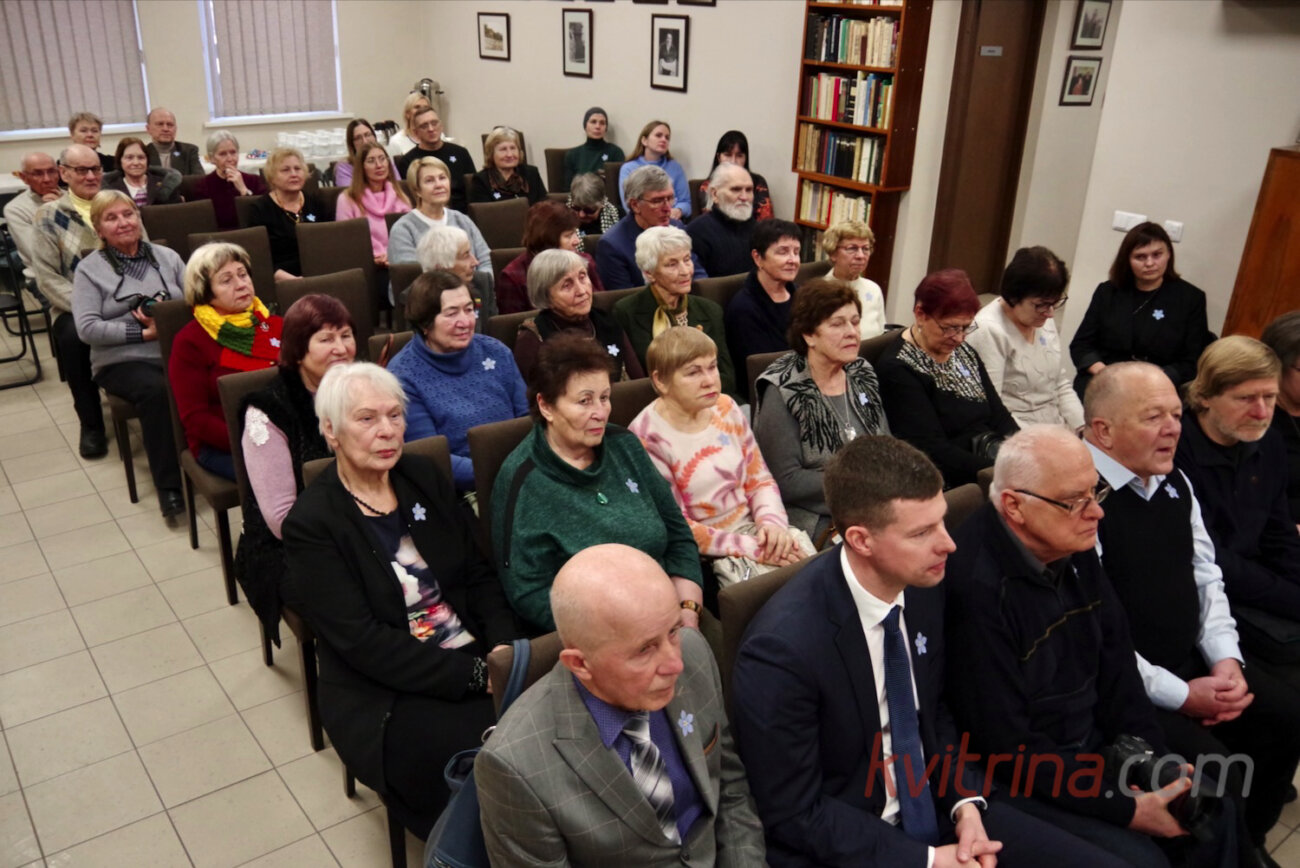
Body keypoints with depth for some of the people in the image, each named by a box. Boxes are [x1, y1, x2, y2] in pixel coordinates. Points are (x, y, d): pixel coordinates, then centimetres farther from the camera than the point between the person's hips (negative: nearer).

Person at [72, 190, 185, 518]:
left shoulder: (167, 257, 17)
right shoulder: (89, 269, 7)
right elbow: (87, 329, -4)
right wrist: (146, 333, -12)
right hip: (123, 360, -2)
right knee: (155, 390, -37)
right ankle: (168, 484, -28)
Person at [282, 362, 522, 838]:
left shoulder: (426, 479, 9)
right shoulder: (311, 523, -7)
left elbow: (480, 575, 9)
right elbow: (361, 641, -14)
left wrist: (504, 648, -10)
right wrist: (476, 675, -20)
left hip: (477, 657, 5)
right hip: (386, 693, -4)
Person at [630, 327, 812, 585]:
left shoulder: (725, 408, 5)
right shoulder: (647, 438, -14)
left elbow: (760, 479, 11)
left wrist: (773, 523, -10)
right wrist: (750, 548, -17)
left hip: (754, 528, 6)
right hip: (709, 554, -6)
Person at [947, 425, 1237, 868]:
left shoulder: (1076, 547, -4)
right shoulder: (976, 586, -30)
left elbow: (1115, 666, 7)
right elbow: (1006, 749, -24)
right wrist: (1127, 809, -18)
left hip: (1091, 744, 8)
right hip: (1019, 782, -8)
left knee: (1213, 816, 6)